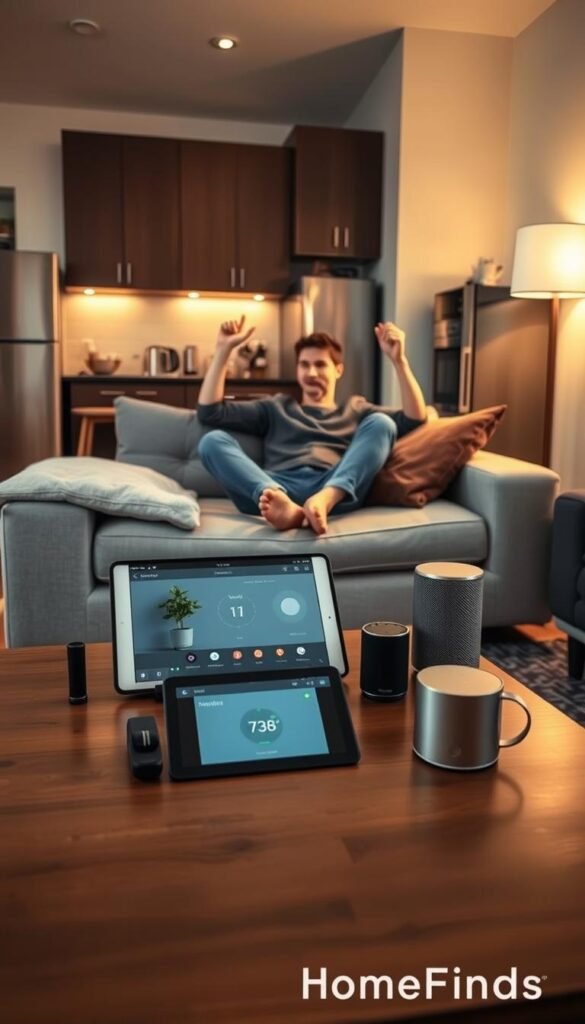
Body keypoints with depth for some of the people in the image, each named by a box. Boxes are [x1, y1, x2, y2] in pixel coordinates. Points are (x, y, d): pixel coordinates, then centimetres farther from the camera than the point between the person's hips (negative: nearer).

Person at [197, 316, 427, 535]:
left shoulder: (356, 409, 32)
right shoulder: (276, 408, 33)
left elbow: (415, 419, 16)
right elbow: (209, 413, 23)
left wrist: (398, 359, 5)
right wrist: (223, 349, 18)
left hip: (337, 492, 0)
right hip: (276, 490, 1)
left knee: (381, 423, -18)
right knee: (212, 440, -18)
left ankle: (323, 502, -44)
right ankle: (283, 505, -47)